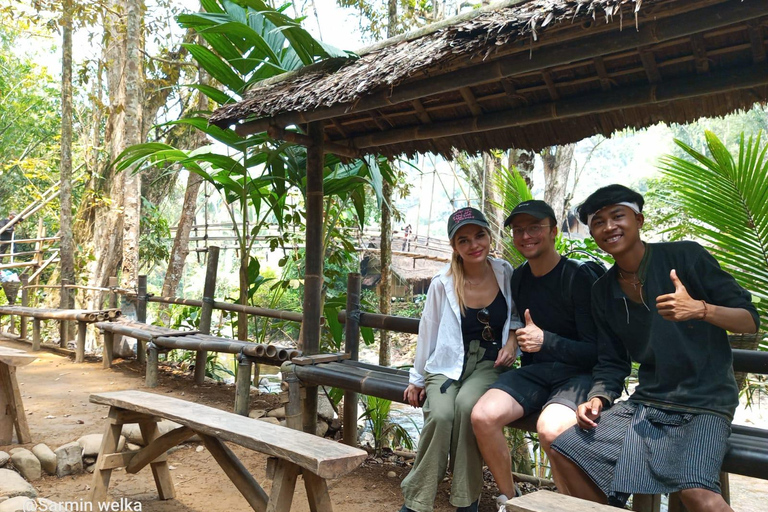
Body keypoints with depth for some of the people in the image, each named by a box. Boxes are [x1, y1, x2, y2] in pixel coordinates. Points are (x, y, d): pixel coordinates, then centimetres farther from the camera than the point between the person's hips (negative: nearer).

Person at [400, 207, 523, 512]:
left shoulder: (507, 274, -1)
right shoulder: (442, 284, -5)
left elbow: (517, 315, 15)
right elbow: (427, 333, 4)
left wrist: (512, 340, -5)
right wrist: (417, 379, 10)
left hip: (490, 364, 0)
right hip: (447, 365, 0)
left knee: (467, 404, -33)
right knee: (440, 415, -30)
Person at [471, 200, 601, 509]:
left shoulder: (580, 277, -10)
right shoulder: (518, 279, 9)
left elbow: (596, 352, -13)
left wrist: (546, 341, -24)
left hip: (579, 374, -5)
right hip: (535, 372, 5)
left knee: (550, 428, -36)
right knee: (483, 415, -22)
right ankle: (509, 498, 1)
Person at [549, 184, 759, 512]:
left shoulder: (686, 257, -7)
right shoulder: (603, 292, 8)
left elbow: (751, 321, -6)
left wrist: (700, 309, -25)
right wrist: (598, 399, -8)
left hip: (704, 402, -5)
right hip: (647, 402, 6)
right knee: (564, 450, -3)